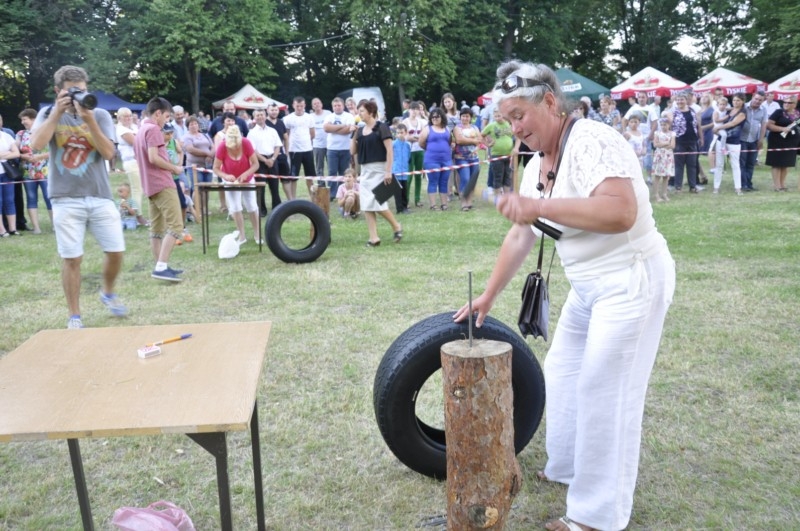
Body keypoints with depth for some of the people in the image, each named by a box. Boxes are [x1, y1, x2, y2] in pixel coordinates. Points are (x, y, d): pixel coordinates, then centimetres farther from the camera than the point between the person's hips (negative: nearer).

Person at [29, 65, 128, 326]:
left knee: (116, 251, 2)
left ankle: (108, 293, 30)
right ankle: (74, 316, 13)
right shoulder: (49, 114, 5)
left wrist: (89, 119, -17)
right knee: (71, 258, 1)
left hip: (100, 196, 1)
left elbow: (109, 153, -9)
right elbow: (36, 145, -13)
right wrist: (57, 112, -13)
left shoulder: (100, 115, 4)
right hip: (66, 199, -1)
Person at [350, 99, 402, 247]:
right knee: (366, 205, 1)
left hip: (378, 169, -7)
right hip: (365, 170, 7)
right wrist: (354, 135, -1)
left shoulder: (381, 127, -8)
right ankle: (373, 237, 5)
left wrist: (388, 171, -18)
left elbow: (389, 150, -12)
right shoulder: (360, 130, 11)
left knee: (377, 202, -10)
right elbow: (353, 152, 11)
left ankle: (396, 226, 12)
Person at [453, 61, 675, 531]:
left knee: (604, 392, -4)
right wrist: (488, 297, 15)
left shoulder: (592, 141, -19)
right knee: (563, 373, 18)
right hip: (590, 285, 9)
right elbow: (520, 236, 14)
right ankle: (570, 468, 39)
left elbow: (621, 212, -34)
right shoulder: (538, 165, 8)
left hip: (632, 280, -9)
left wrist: (539, 206, -35)